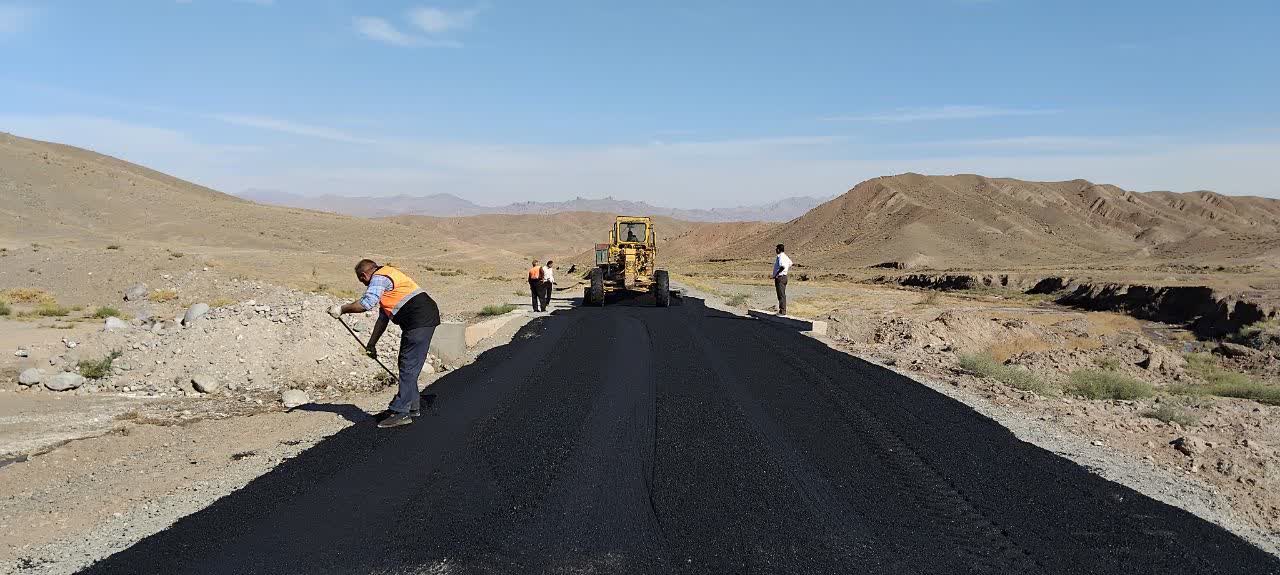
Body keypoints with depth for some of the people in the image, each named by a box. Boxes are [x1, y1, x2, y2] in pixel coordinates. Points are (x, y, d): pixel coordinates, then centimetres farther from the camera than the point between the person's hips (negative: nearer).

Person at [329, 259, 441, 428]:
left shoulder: (379, 278, -5)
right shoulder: (385, 277, 27)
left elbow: (366, 303, -22)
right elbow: (383, 319, 30)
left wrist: (341, 310, -9)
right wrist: (371, 345, 32)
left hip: (419, 319, -10)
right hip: (423, 319, 10)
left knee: (408, 368, -10)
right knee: (407, 366, 17)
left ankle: (400, 413, -9)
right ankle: (412, 407, 25)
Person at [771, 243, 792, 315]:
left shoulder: (780, 257, -18)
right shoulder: (785, 257, 13)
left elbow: (782, 266, -33)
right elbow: (790, 263, 31)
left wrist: (775, 275, -31)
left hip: (780, 277, -10)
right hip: (784, 276, 10)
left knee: (781, 295, -8)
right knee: (782, 295, 14)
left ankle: (782, 311, -7)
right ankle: (783, 311, 20)